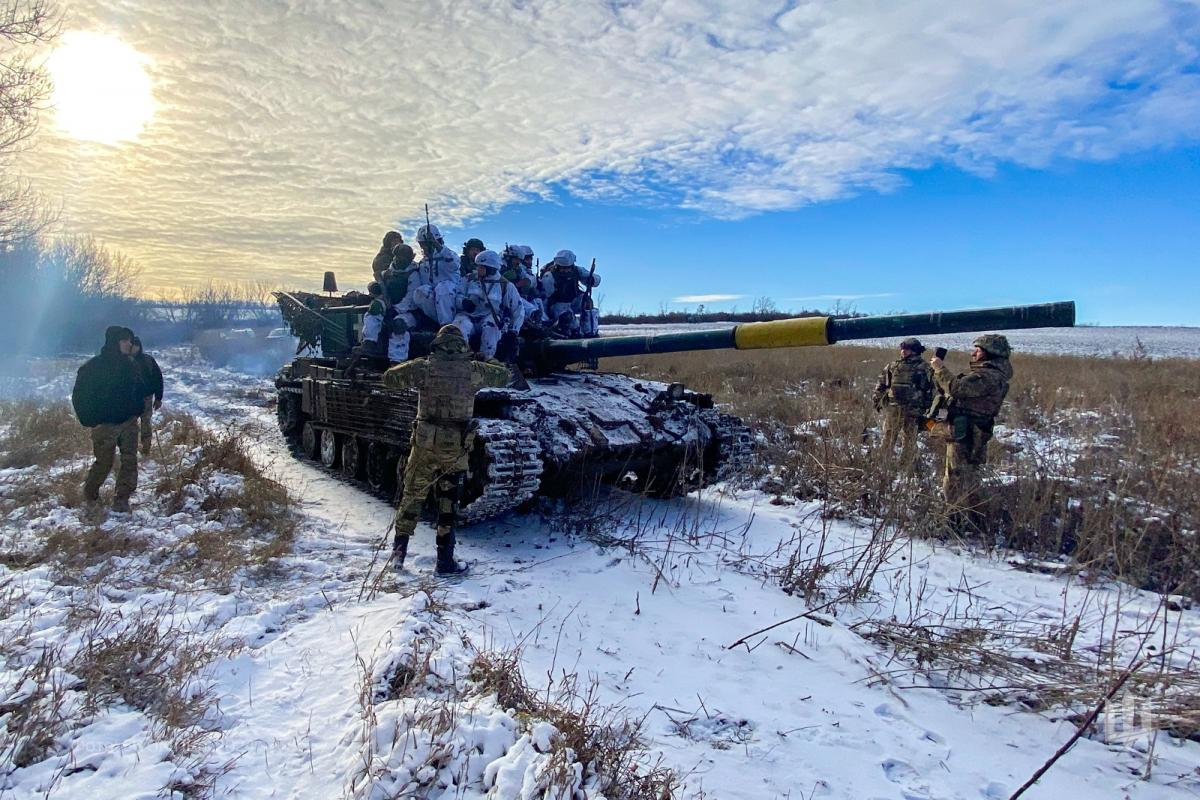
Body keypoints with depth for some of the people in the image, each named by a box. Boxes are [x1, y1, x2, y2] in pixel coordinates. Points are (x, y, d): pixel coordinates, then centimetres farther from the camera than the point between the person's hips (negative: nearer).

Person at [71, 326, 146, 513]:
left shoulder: (130, 365, 6)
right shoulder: (93, 366, -9)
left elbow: (140, 389, 19)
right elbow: (79, 395, -6)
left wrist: (137, 410, 9)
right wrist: (90, 420, -10)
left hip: (129, 422, 5)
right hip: (105, 423, -4)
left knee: (130, 460, -1)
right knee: (104, 463, 3)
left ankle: (122, 498, 6)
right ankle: (90, 496, 27)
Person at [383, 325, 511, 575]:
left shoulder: (424, 367, -4)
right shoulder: (473, 370, -2)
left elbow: (388, 378, 4)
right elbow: (504, 376, 14)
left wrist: (412, 368, 18)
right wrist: (485, 365, 31)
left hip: (425, 443, 0)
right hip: (457, 448, 0)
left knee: (412, 495, 17)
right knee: (448, 503, 9)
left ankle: (399, 551, 22)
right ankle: (445, 563, 14)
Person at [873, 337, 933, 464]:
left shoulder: (923, 368, 4)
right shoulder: (892, 366, 8)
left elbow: (929, 389, 4)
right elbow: (881, 384, 11)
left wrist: (926, 408, 0)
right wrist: (877, 401, 5)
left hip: (912, 411, -1)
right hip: (892, 409, 1)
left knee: (909, 442, 6)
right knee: (888, 440, 4)